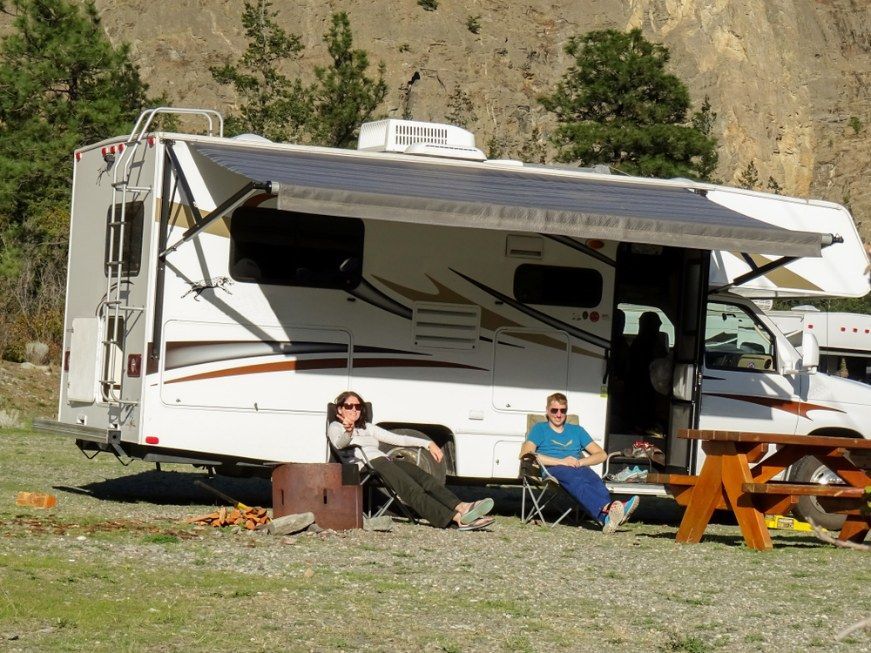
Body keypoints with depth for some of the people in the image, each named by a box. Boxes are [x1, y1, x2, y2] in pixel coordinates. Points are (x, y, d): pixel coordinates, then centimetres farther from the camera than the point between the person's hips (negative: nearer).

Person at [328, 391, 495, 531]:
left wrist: (428, 444, 20)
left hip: (385, 461, 7)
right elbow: (339, 444, -9)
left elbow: (398, 439, 31)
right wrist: (348, 432, -32)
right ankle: (457, 518, -52)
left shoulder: (367, 428, 35)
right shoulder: (335, 427, 15)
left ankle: (461, 507, -48)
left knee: (424, 478, -24)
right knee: (411, 488, -31)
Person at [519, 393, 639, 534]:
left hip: (578, 468, 4)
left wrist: (580, 462, 0)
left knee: (595, 479, -35)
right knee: (576, 479, -40)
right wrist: (561, 461, -7)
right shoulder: (540, 429, 22)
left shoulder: (577, 431, 33)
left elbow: (601, 454, 23)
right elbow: (525, 454, 1)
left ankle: (605, 516, -67)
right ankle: (608, 509, -69)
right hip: (553, 469, -4)